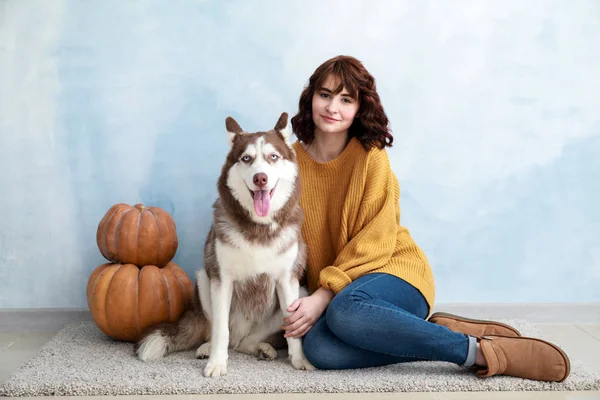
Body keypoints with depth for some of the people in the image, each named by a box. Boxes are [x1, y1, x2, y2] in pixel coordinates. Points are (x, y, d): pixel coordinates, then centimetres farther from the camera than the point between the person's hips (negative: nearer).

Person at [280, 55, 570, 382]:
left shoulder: (371, 156, -8)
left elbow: (373, 244, -12)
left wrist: (323, 297, -21)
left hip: (393, 270, -3)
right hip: (328, 291, 3)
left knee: (345, 309, -38)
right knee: (319, 349, -32)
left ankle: (479, 351, -25)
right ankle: (434, 329, -15)